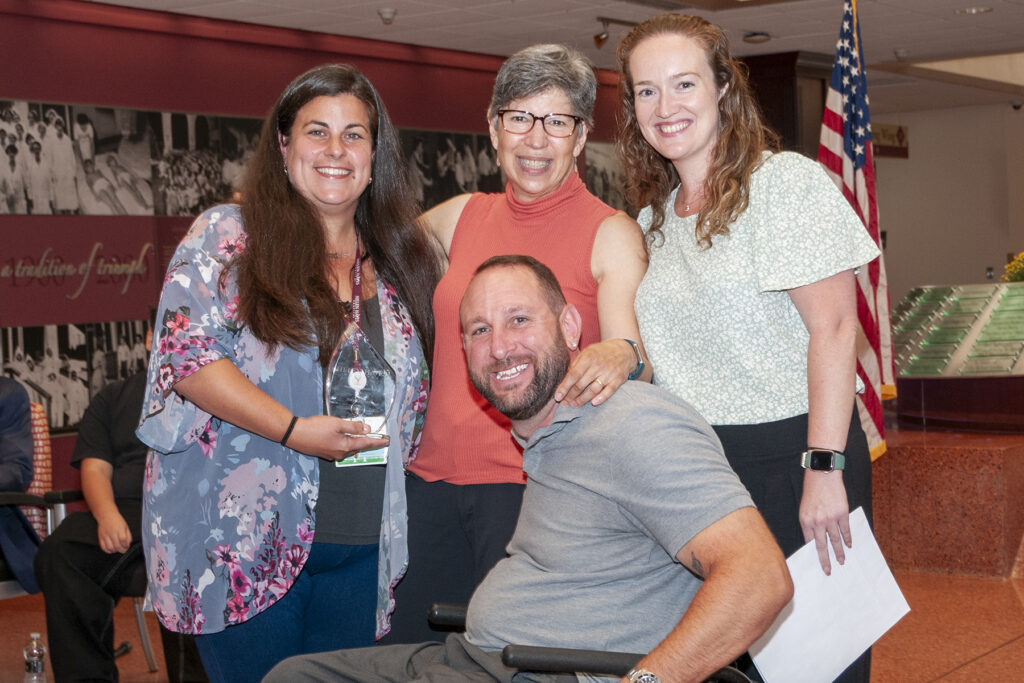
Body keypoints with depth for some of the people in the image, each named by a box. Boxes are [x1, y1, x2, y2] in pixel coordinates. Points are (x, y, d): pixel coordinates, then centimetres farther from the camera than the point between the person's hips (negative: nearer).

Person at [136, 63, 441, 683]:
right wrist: (295, 430, -19)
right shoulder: (228, 236, -1)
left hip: (362, 548, 4)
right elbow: (187, 353, -12)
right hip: (248, 542, -4)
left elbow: (415, 393, 21)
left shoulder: (400, 257, 13)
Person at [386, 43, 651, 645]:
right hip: (436, 481, 5)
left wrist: (622, 357, -34)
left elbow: (639, 359, -11)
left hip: (535, 487, -5)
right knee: (416, 653, 10)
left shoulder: (612, 233, -3)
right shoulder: (460, 217, 11)